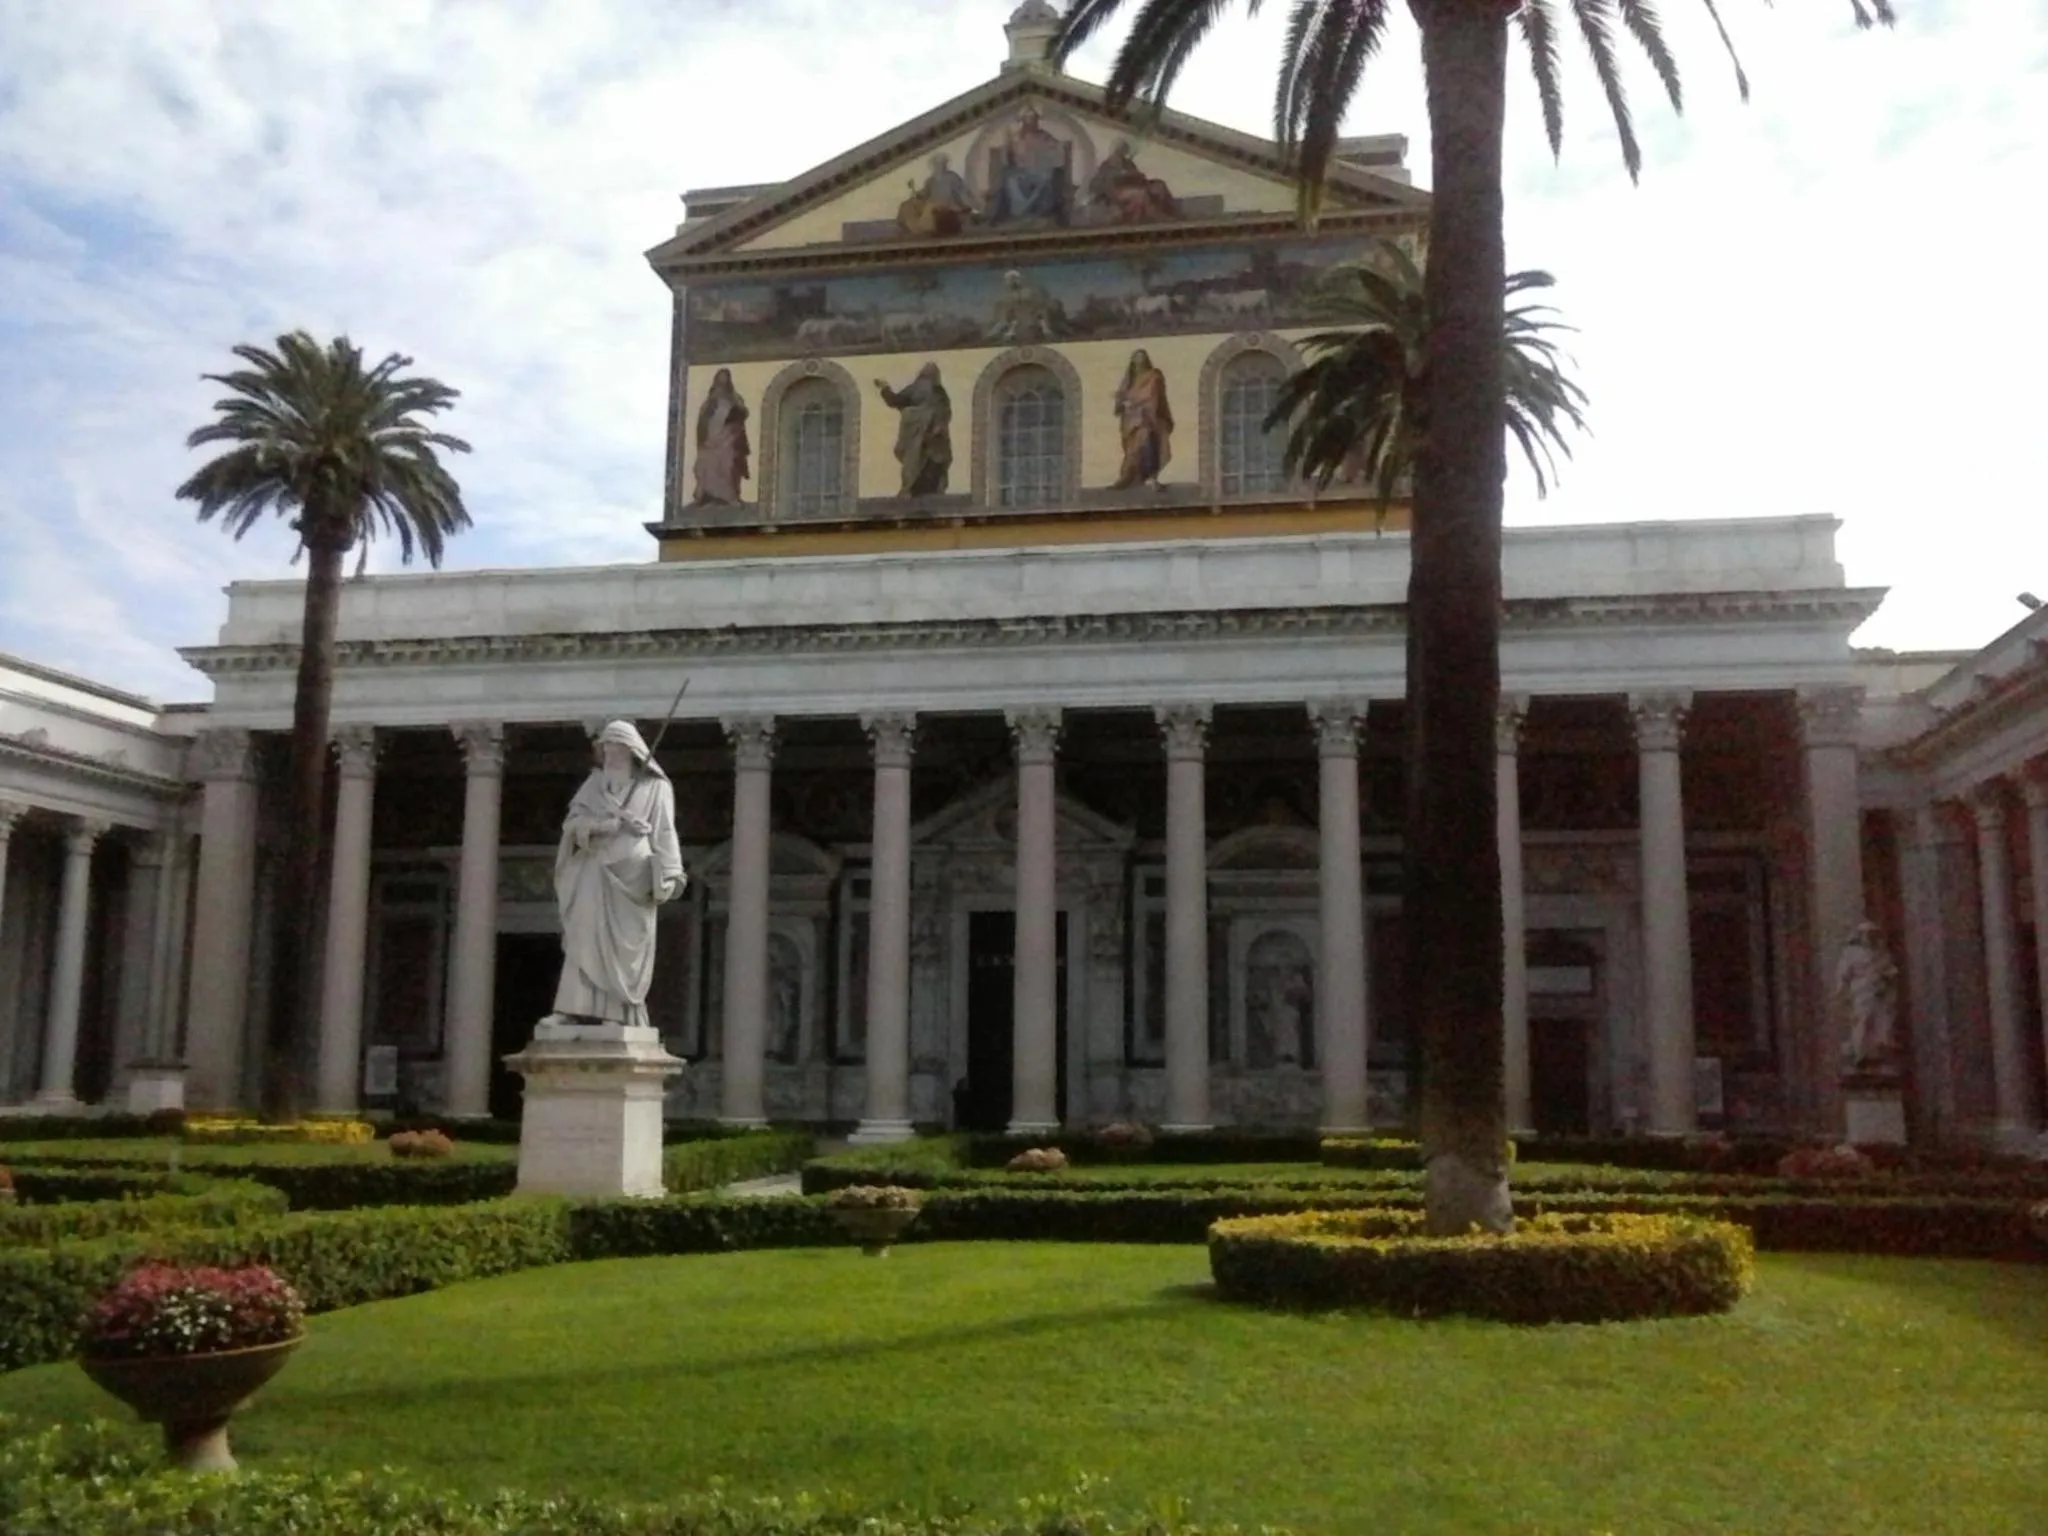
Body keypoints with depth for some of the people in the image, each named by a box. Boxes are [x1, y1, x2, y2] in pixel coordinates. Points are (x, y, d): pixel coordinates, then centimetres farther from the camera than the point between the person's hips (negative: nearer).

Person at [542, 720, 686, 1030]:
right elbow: (572, 822, 6)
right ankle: (573, 1010, -12)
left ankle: (621, 1015, -6)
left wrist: (667, 877, -12)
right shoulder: (593, 784, 17)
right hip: (594, 873, 3)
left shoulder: (654, 787, 8)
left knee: (624, 948, -6)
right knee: (585, 940, -7)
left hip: (630, 875, -3)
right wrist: (603, 825, -14)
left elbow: (664, 834, 0)